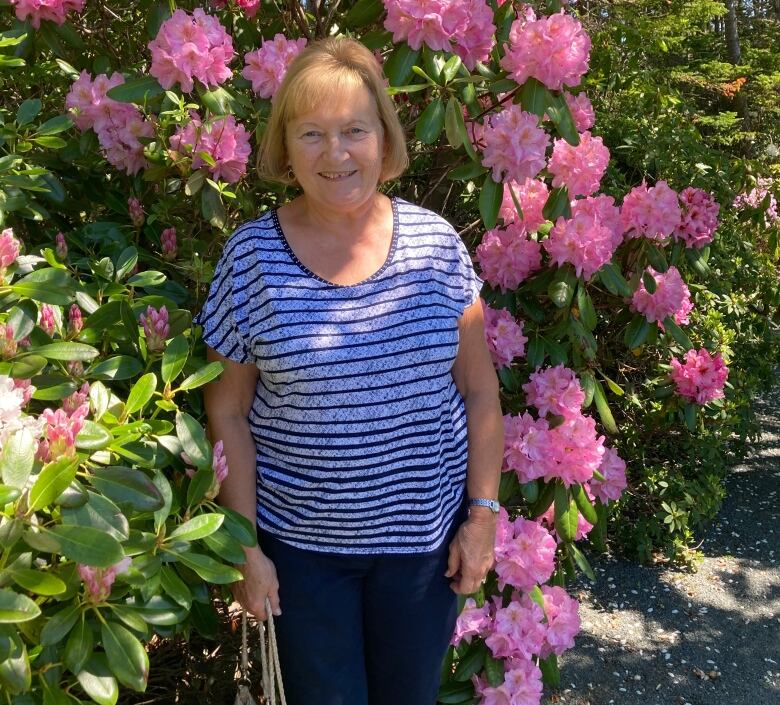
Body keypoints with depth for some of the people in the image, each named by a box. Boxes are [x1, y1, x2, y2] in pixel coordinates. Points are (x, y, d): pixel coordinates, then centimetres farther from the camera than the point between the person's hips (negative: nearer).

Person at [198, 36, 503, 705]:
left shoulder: (434, 240, -5)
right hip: (299, 542, -1)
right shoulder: (250, 256, -9)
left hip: (424, 534, 2)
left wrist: (484, 513, -1)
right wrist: (245, 546, -4)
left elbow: (478, 390, 0)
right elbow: (228, 411, -4)